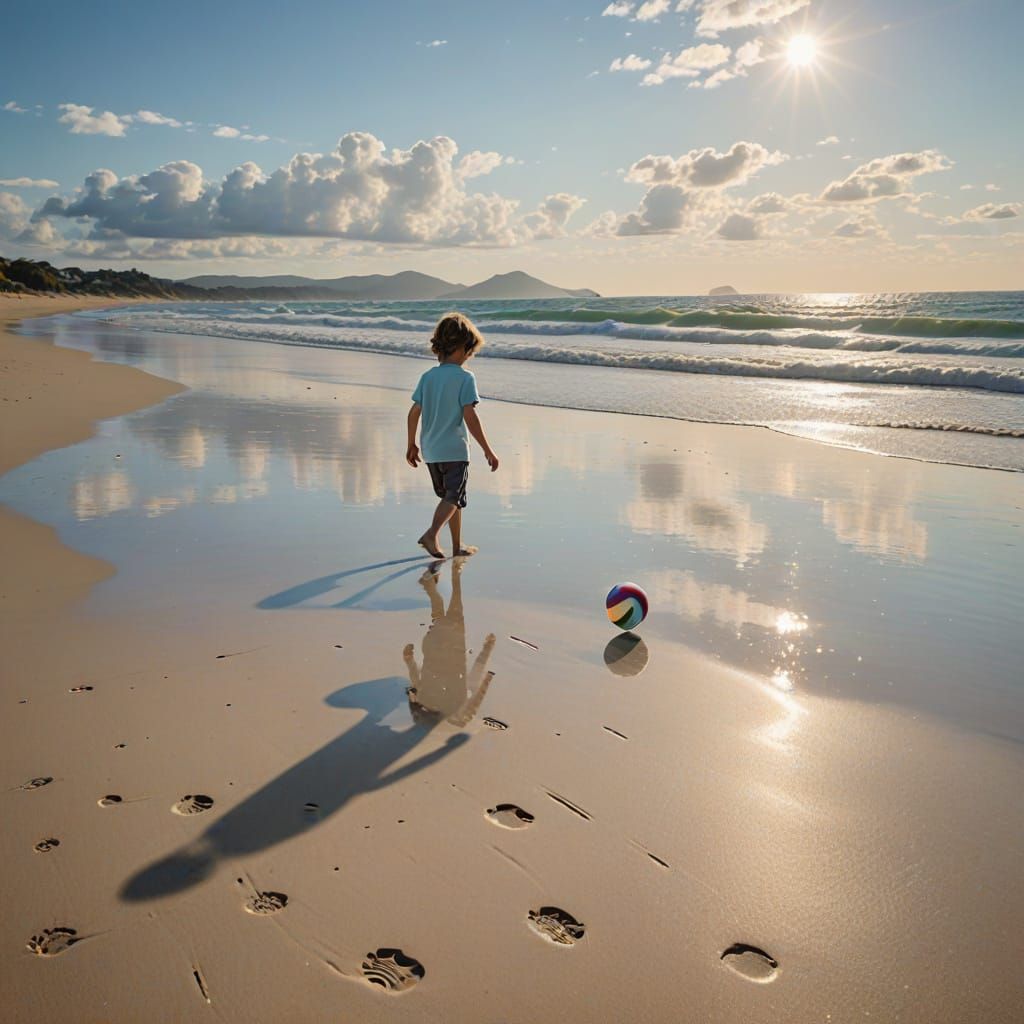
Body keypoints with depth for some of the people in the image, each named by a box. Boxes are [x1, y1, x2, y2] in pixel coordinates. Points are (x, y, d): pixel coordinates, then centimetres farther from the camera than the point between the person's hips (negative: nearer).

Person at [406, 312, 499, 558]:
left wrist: (411, 445, 17)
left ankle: (458, 545, 27)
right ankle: (432, 533, -24)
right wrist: (487, 450, -12)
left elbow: (414, 413, 6)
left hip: (431, 450, 7)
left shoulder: (427, 377, 6)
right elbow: (470, 417, -17)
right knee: (453, 497, -1)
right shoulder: (465, 378, -11)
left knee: (450, 496, 19)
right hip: (455, 450, -6)